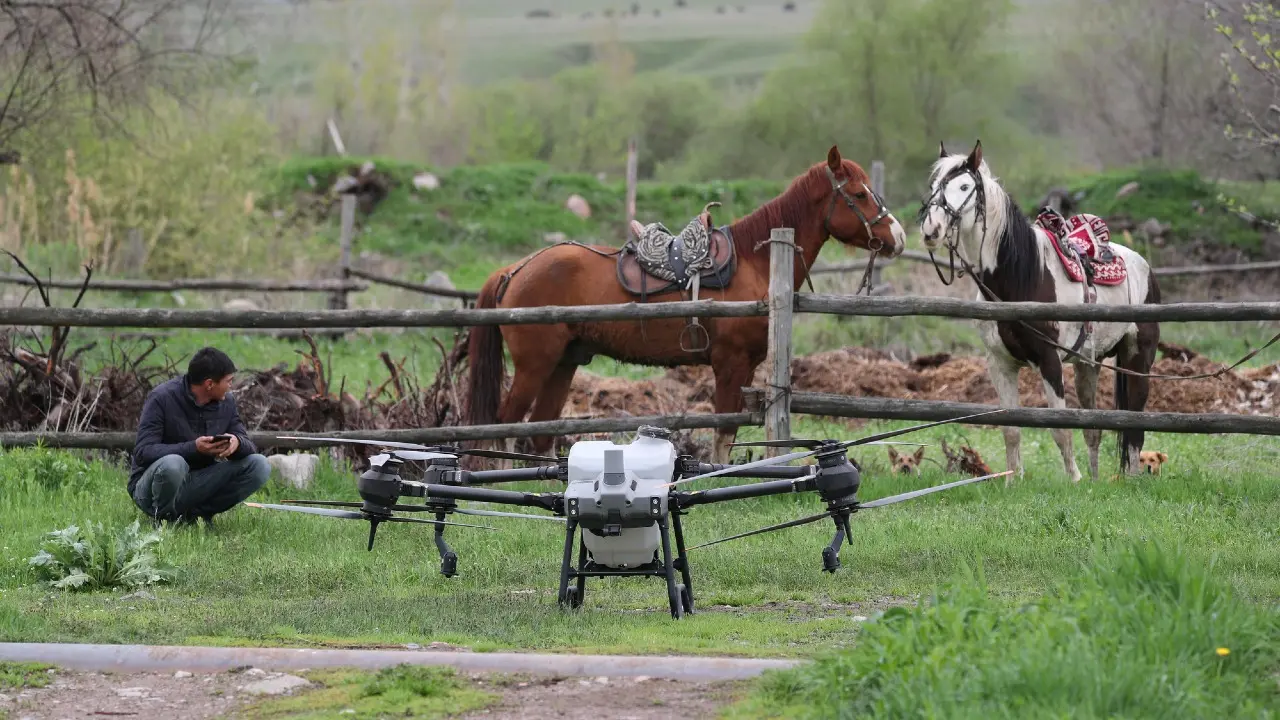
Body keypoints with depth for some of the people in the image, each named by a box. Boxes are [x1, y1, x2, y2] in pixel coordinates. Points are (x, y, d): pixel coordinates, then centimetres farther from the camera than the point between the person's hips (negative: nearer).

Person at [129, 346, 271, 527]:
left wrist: (237, 442, -25)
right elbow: (142, 452, -23)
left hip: (198, 484, 5)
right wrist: (193, 448, -35)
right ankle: (162, 518, -11)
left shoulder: (226, 403, 2)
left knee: (259, 466, -13)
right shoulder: (162, 399, -16)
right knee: (173, 464, -40)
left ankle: (199, 512, -5)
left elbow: (249, 446, 2)